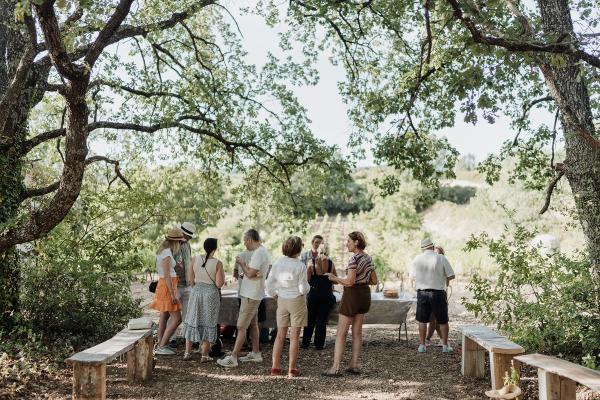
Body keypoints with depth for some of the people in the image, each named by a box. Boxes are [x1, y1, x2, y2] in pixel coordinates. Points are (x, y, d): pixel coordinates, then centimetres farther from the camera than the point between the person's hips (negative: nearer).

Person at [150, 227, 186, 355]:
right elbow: (167, 276, -21)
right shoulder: (167, 254, -19)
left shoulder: (162, 251, 9)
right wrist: (173, 294, -21)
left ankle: (160, 345, 18)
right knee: (177, 318, -7)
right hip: (167, 286, -10)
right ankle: (161, 347, -6)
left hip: (162, 284, 10)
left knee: (164, 316, 14)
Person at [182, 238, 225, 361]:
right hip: (211, 293, -3)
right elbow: (219, 284, -12)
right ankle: (205, 355, 10)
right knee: (208, 323, 7)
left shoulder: (195, 259, -3)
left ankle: (187, 352, 19)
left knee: (193, 321, 14)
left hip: (196, 291, 3)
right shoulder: (218, 263, -12)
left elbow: (190, 279, 2)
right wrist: (222, 274, 6)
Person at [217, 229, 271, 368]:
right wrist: (245, 264, 9)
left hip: (251, 295, -11)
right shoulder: (264, 251, 12)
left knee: (241, 327, -9)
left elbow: (250, 274, -22)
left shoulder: (258, 253, -20)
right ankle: (255, 353, 26)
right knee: (252, 323, 18)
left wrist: (242, 263, -8)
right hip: (253, 294, 11)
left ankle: (233, 357, -8)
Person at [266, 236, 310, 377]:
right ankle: (292, 369, 7)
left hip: (282, 300, 4)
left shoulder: (277, 263, -3)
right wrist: (307, 286, 7)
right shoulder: (300, 266, -16)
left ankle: (275, 367, 15)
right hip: (297, 301, -4)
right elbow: (303, 288, -14)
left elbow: (269, 284, 0)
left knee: (280, 335, 12)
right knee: (294, 336, 4)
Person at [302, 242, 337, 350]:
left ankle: (305, 343, 17)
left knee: (310, 319, 13)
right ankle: (319, 344, 10)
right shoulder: (331, 264, -2)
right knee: (322, 320, 8)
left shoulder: (311, 262, -6)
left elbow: (307, 279, -7)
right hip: (327, 294, 0)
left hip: (314, 293, 0)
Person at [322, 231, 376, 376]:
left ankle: (335, 368, -3)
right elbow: (374, 280, 13)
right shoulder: (368, 258, 8)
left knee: (341, 333, -2)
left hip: (352, 294, -8)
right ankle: (354, 365, 17)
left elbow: (349, 282, -24)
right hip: (365, 293, 8)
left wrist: (335, 278, -10)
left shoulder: (354, 258, -17)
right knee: (357, 332, 13)